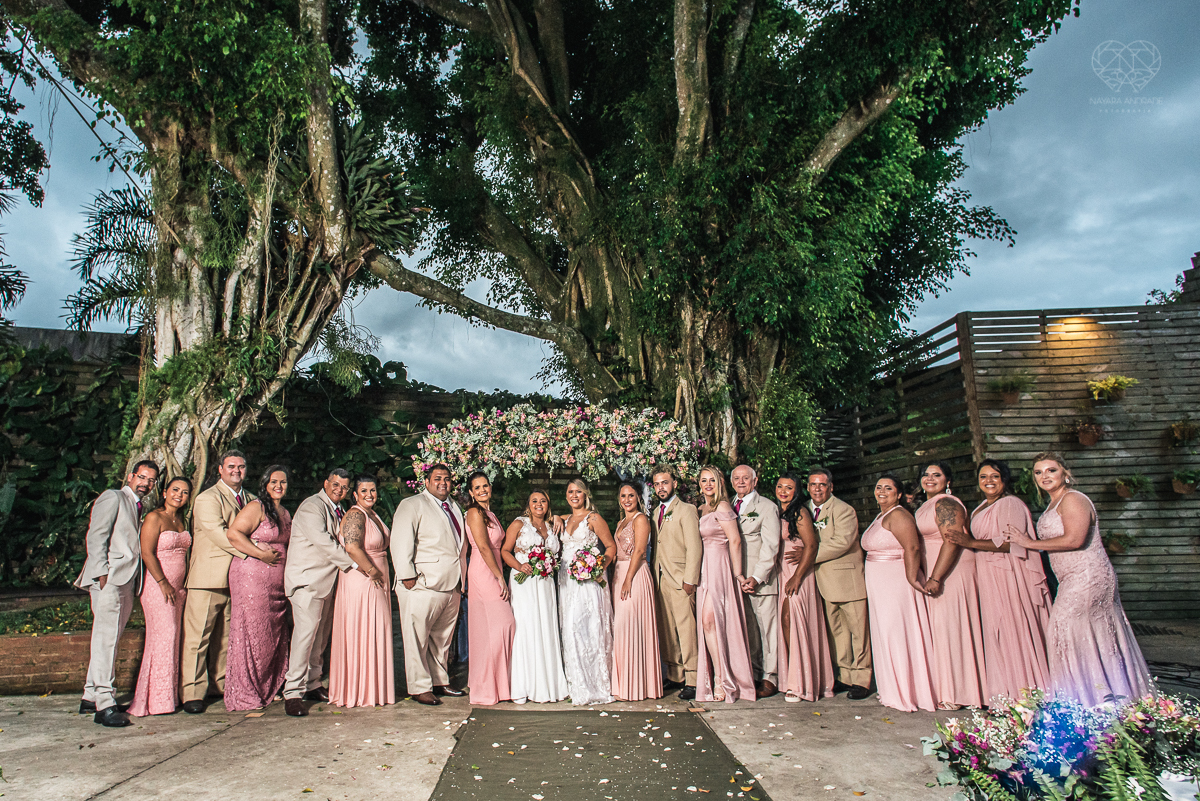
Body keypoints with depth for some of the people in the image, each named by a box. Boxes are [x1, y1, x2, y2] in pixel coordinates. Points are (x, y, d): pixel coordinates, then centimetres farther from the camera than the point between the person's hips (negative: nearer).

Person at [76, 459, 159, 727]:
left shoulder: (139, 508, 24)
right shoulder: (113, 497, 0)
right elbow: (96, 536, -9)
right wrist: (102, 573, -17)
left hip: (127, 582, 8)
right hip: (108, 578, -8)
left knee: (108, 640, 10)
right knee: (106, 639, -11)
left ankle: (91, 697, 18)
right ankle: (104, 704, -12)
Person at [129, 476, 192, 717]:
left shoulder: (181, 521, 14)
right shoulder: (155, 518, -8)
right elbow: (147, 554, -14)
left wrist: (183, 585, 14)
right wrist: (163, 583, -16)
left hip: (176, 587, 7)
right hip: (157, 586, -7)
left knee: (170, 638, 8)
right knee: (164, 635, -8)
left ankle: (167, 696, 15)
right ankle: (158, 699, 0)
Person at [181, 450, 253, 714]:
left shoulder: (251, 499, 16)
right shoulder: (207, 499, -6)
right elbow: (219, 534, -17)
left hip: (238, 578, 6)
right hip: (209, 577, -6)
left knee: (227, 636, 13)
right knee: (197, 636, -2)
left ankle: (222, 685, 23)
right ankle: (192, 693, 5)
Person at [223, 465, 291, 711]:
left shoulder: (285, 513, 18)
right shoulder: (256, 507, -7)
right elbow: (234, 533, -19)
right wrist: (262, 555, -18)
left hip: (277, 584, 8)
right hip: (252, 578, -7)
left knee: (273, 637, 9)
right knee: (251, 635, -3)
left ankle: (267, 690, 20)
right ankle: (243, 696, 7)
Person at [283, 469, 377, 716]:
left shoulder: (338, 511, 16)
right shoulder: (312, 506, -11)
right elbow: (323, 542, -21)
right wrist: (355, 564, -19)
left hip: (327, 580, 8)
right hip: (307, 579, -8)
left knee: (321, 635, 10)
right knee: (306, 632, -13)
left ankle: (312, 685, 20)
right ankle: (293, 692, -7)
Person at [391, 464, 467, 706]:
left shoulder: (454, 507, 20)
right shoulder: (412, 505, -2)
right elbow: (401, 542, -11)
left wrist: (461, 579, 19)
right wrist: (407, 575, -18)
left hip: (452, 586, 7)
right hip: (423, 586, -7)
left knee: (442, 638, 13)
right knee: (417, 638, 0)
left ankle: (440, 681, 25)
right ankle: (420, 688, 9)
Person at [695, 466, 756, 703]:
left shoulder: (722, 507, -7)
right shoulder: (701, 510, 16)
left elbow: (735, 540, -10)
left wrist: (737, 572, -9)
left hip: (718, 567, -7)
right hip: (702, 569, 7)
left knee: (710, 619, -15)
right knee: (707, 622, 5)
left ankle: (720, 679, -7)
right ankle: (719, 678, 12)